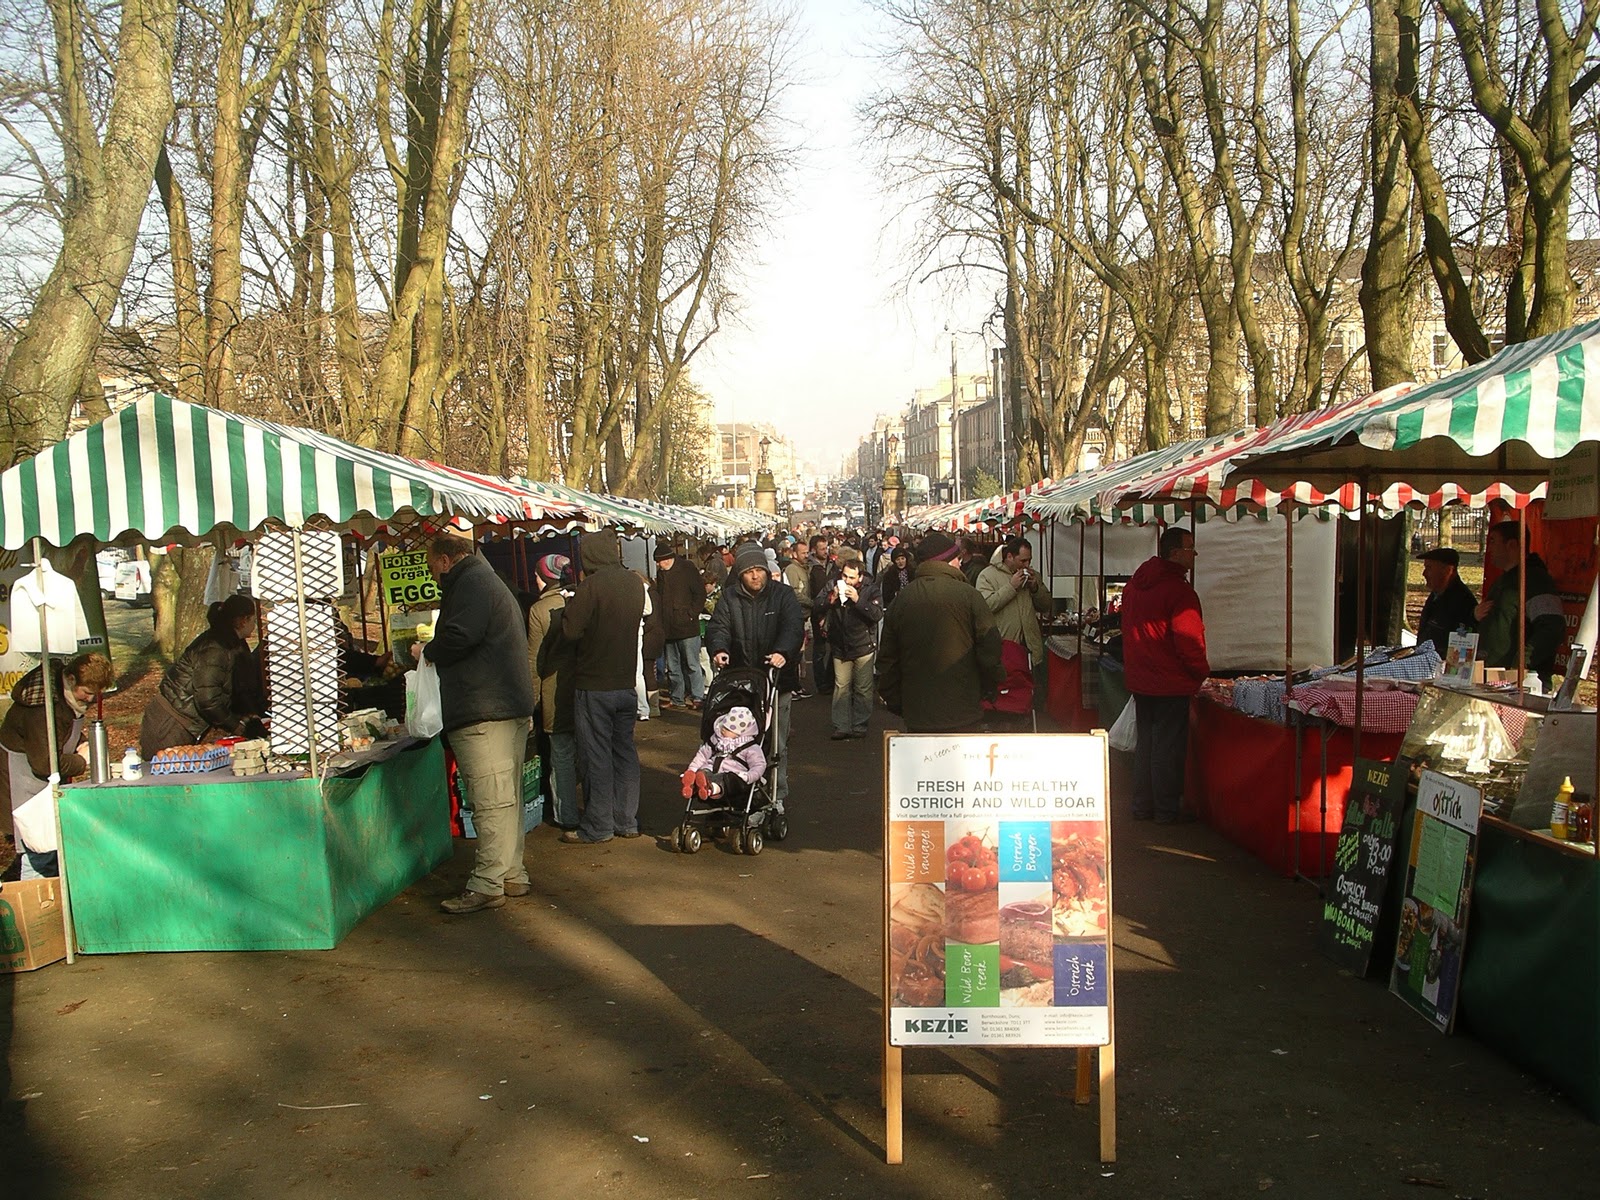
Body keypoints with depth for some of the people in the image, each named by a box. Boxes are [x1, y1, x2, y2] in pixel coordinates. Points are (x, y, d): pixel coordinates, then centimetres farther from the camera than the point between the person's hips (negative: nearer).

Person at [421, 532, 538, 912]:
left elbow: (458, 637, -21)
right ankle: (511, 875, 20)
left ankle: (486, 885, -8)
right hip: (510, 706, 11)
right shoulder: (487, 580, 25)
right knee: (504, 798, 14)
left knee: (490, 800, -9)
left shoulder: (472, 583, -9)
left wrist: (427, 652, -3)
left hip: (483, 713, -11)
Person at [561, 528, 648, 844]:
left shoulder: (593, 585, -17)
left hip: (594, 686, -6)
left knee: (597, 756, 2)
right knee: (625, 751, 14)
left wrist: (570, 605, -1)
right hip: (627, 684, 6)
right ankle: (627, 821, 20)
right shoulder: (635, 583, 3)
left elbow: (570, 630, -19)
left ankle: (598, 826, 8)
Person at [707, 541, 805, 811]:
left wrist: (783, 652, -34)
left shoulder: (783, 595, -1)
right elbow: (718, 627, -7)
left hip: (777, 680, -1)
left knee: (776, 743, 6)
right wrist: (719, 649, -30)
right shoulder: (729, 597, 3)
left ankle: (777, 796, 17)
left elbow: (794, 626, -15)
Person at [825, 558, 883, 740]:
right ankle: (841, 726, 8)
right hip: (840, 646, 3)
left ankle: (860, 726, 14)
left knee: (863, 689, 3)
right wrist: (831, 599, -17)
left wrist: (858, 600, -27)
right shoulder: (835, 586, 0)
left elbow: (877, 614, -18)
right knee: (841, 687, 3)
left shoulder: (870, 588, -9)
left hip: (863, 646, -3)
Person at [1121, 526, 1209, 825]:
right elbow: (1189, 639, -20)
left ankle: (1142, 805, 23)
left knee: (1146, 741, 17)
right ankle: (1166, 810, 8)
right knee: (1169, 746, 1)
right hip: (1170, 683, -8)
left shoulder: (1134, 584, 9)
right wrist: (1202, 673, -6)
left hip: (1139, 680, 8)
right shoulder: (1178, 588, -18)